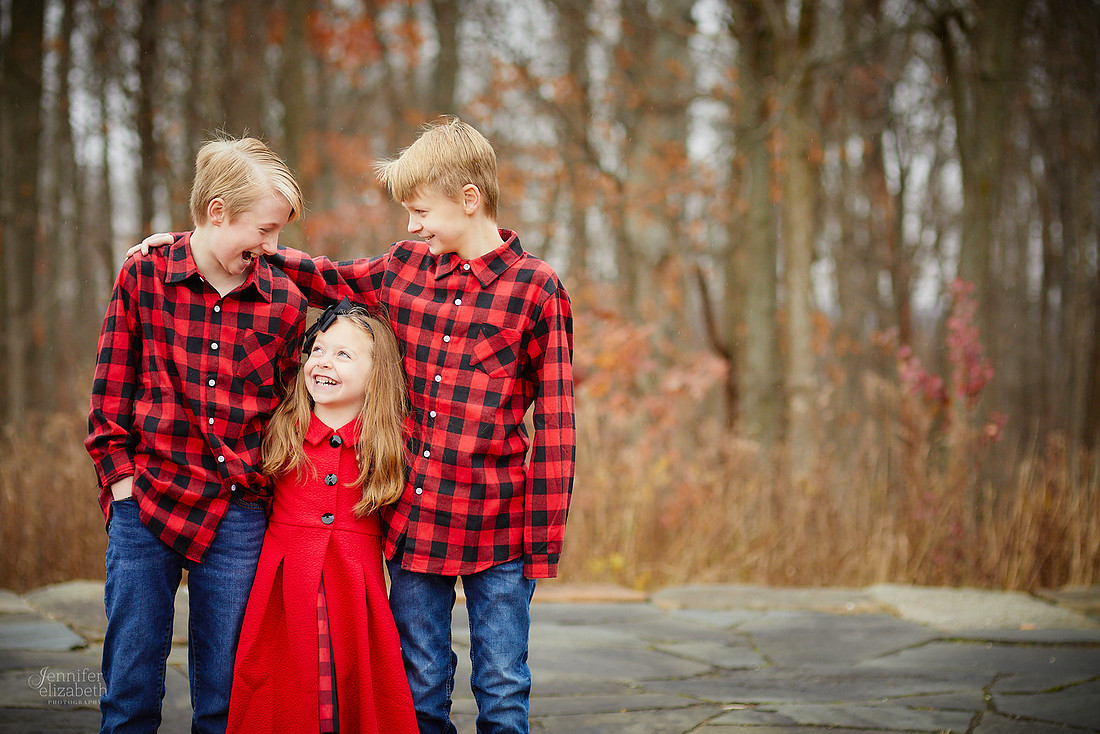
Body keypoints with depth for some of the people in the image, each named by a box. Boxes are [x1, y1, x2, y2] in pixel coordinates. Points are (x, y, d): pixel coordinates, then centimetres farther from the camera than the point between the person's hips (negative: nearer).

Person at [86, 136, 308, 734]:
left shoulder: (284, 303, 5)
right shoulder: (142, 277, 2)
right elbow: (109, 394, 5)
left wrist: (273, 491, 4)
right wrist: (121, 482, -2)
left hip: (238, 515, 1)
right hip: (145, 505, -1)